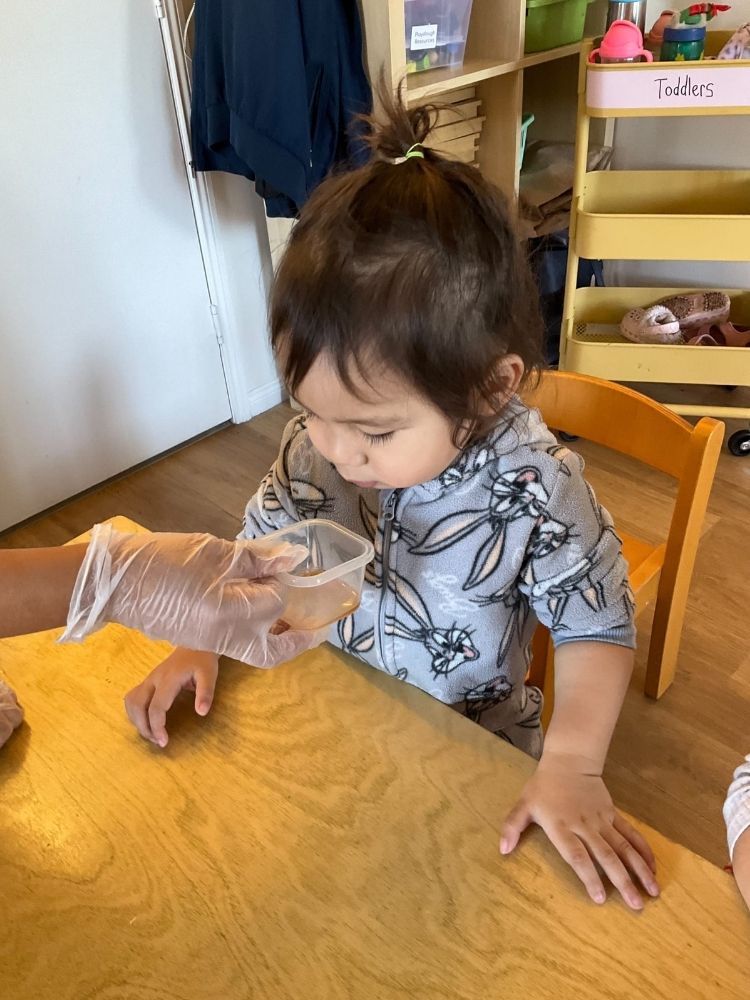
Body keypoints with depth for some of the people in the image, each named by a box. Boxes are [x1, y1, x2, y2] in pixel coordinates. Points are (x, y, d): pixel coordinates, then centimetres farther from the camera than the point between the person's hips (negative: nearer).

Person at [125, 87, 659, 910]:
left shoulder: (533, 490, -27)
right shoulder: (316, 447, -15)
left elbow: (596, 627, -16)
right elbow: (261, 545, 1)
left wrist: (572, 765, -26)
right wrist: (200, 644, -9)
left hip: (473, 748, -2)